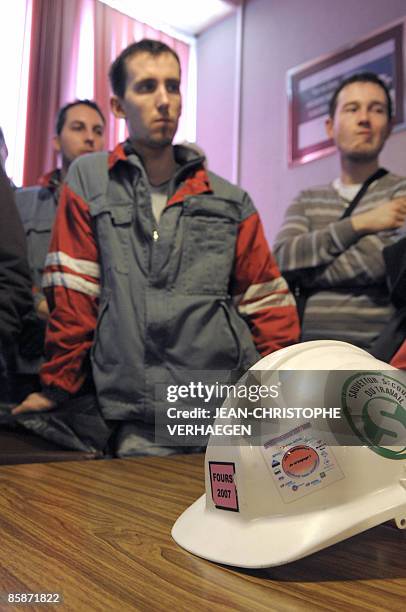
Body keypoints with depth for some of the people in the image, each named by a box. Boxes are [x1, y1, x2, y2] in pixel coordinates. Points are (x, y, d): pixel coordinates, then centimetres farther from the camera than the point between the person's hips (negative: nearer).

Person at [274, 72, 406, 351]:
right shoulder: (307, 201, 13)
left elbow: (374, 262, -15)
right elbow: (281, 259, -5)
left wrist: (301, 272, -2)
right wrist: (357, 224, -10)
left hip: (374, 344, -3)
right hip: (309, 344, 3)